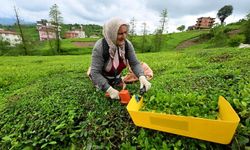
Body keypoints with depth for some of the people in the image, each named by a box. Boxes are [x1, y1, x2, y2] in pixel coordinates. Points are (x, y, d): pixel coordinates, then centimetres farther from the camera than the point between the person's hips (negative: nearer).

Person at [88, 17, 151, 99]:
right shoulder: (99, 47, -34)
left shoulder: (127, 44, -20)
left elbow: (135, 63, -20)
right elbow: (96, 73, -33)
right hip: (101, 77, -4)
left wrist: (142, 77, -39)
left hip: (116, 77, 5)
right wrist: (109, 90, -40)